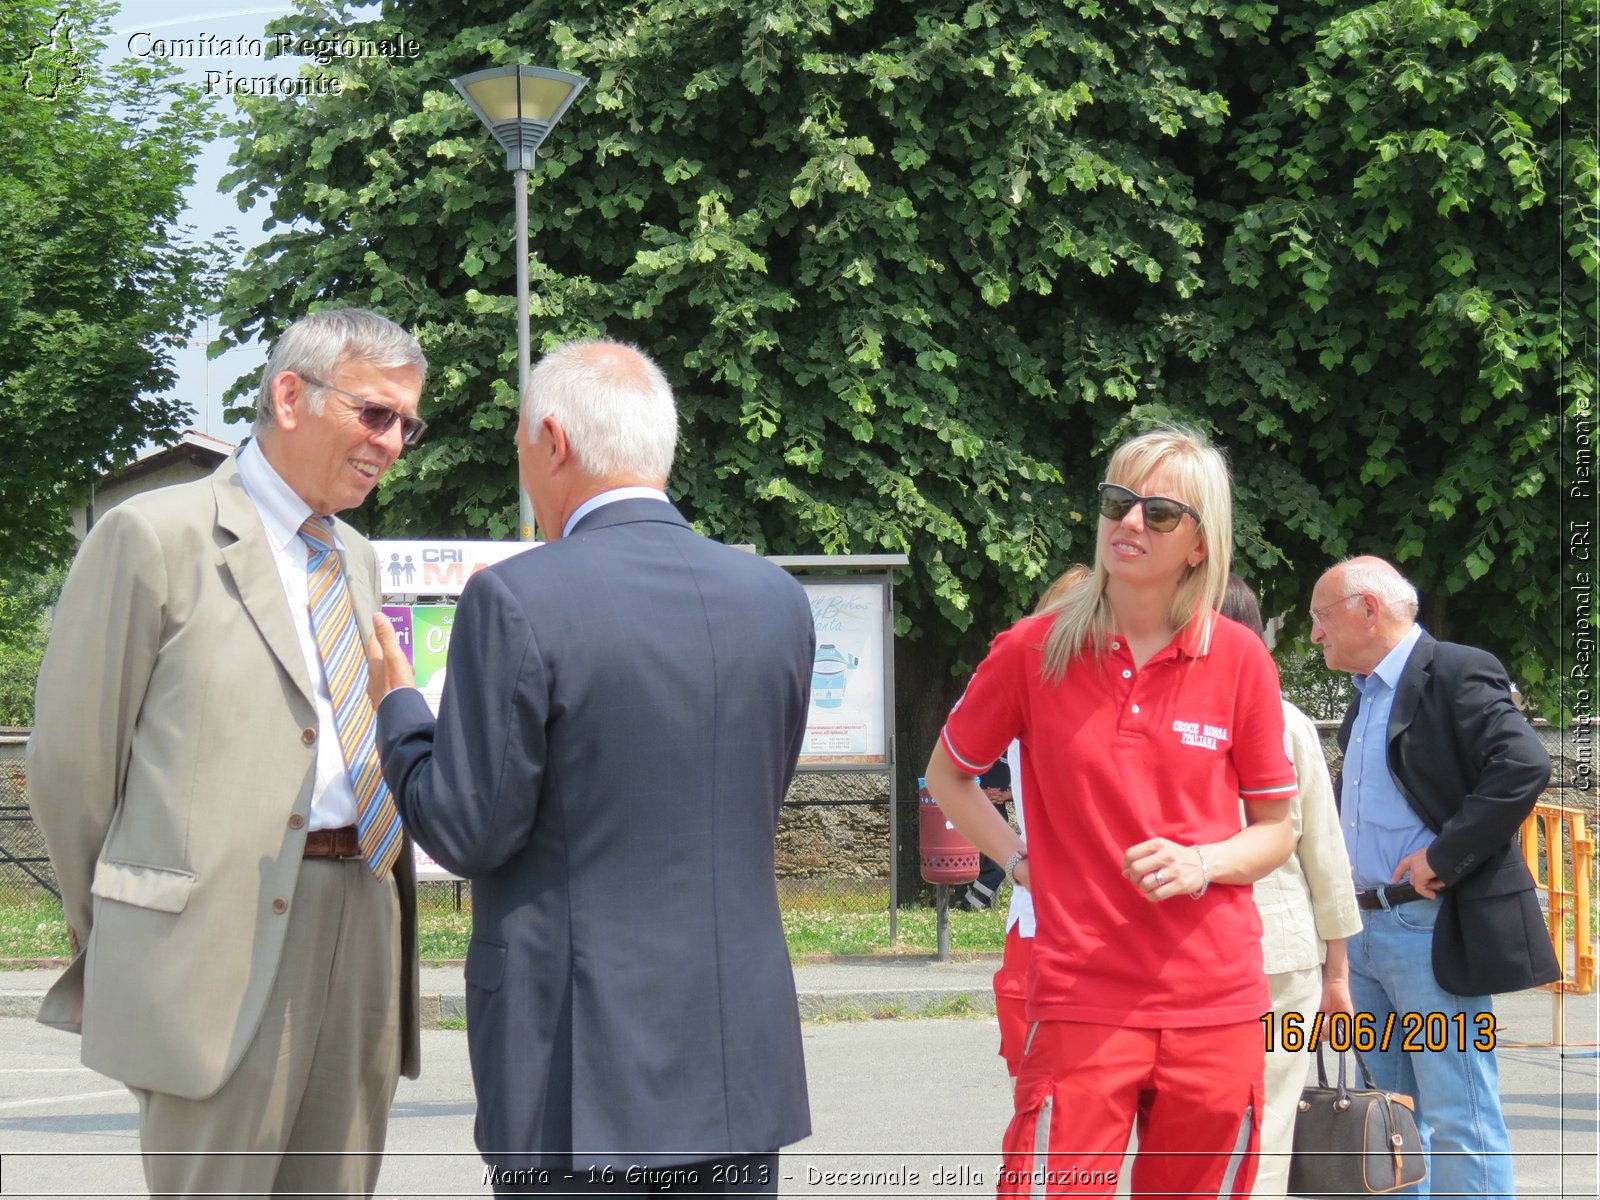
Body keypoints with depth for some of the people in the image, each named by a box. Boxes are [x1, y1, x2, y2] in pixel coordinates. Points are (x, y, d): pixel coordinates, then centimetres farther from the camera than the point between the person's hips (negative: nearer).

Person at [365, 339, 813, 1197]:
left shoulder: (517, 602, -12)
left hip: (581, 1067, -5)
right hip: (740, 1061, 5)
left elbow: (468, 831, -10)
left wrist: (396, 707, 8)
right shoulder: (776, 601, 5)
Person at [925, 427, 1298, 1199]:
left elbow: (1275, 830, 10)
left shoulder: (1240, 662, 2)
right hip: (1081, 999, -2)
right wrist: (1019, 861, 3)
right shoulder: (1035, 651, 0)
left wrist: (1202, 863, -10)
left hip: (1217, 1002, 2)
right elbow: (948, 775, 16)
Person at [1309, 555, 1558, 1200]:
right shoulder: (1367, 694, 17)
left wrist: (1444, 857, -22)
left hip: (1436, 932, -9)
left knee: (1459, 1120, -8)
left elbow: (1525, 765, -23)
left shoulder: (1457, 673, -11)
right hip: (1368, 930, 9)